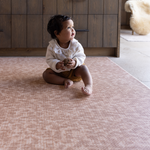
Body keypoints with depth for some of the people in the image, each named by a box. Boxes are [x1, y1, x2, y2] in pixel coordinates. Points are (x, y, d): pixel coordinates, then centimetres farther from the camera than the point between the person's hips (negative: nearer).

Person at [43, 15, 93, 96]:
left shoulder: (76, 45, -12)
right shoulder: (52, 46, -14)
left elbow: (81, 56, -12)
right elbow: (49, 59, -13)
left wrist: (75, 62, -34)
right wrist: (57, 65, -34)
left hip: (74, 71, 0)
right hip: (58, 72, 1)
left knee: (83, 68, -27)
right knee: (46, 73, -19)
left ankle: (89, 86, -44)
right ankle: (65, 81, -29)